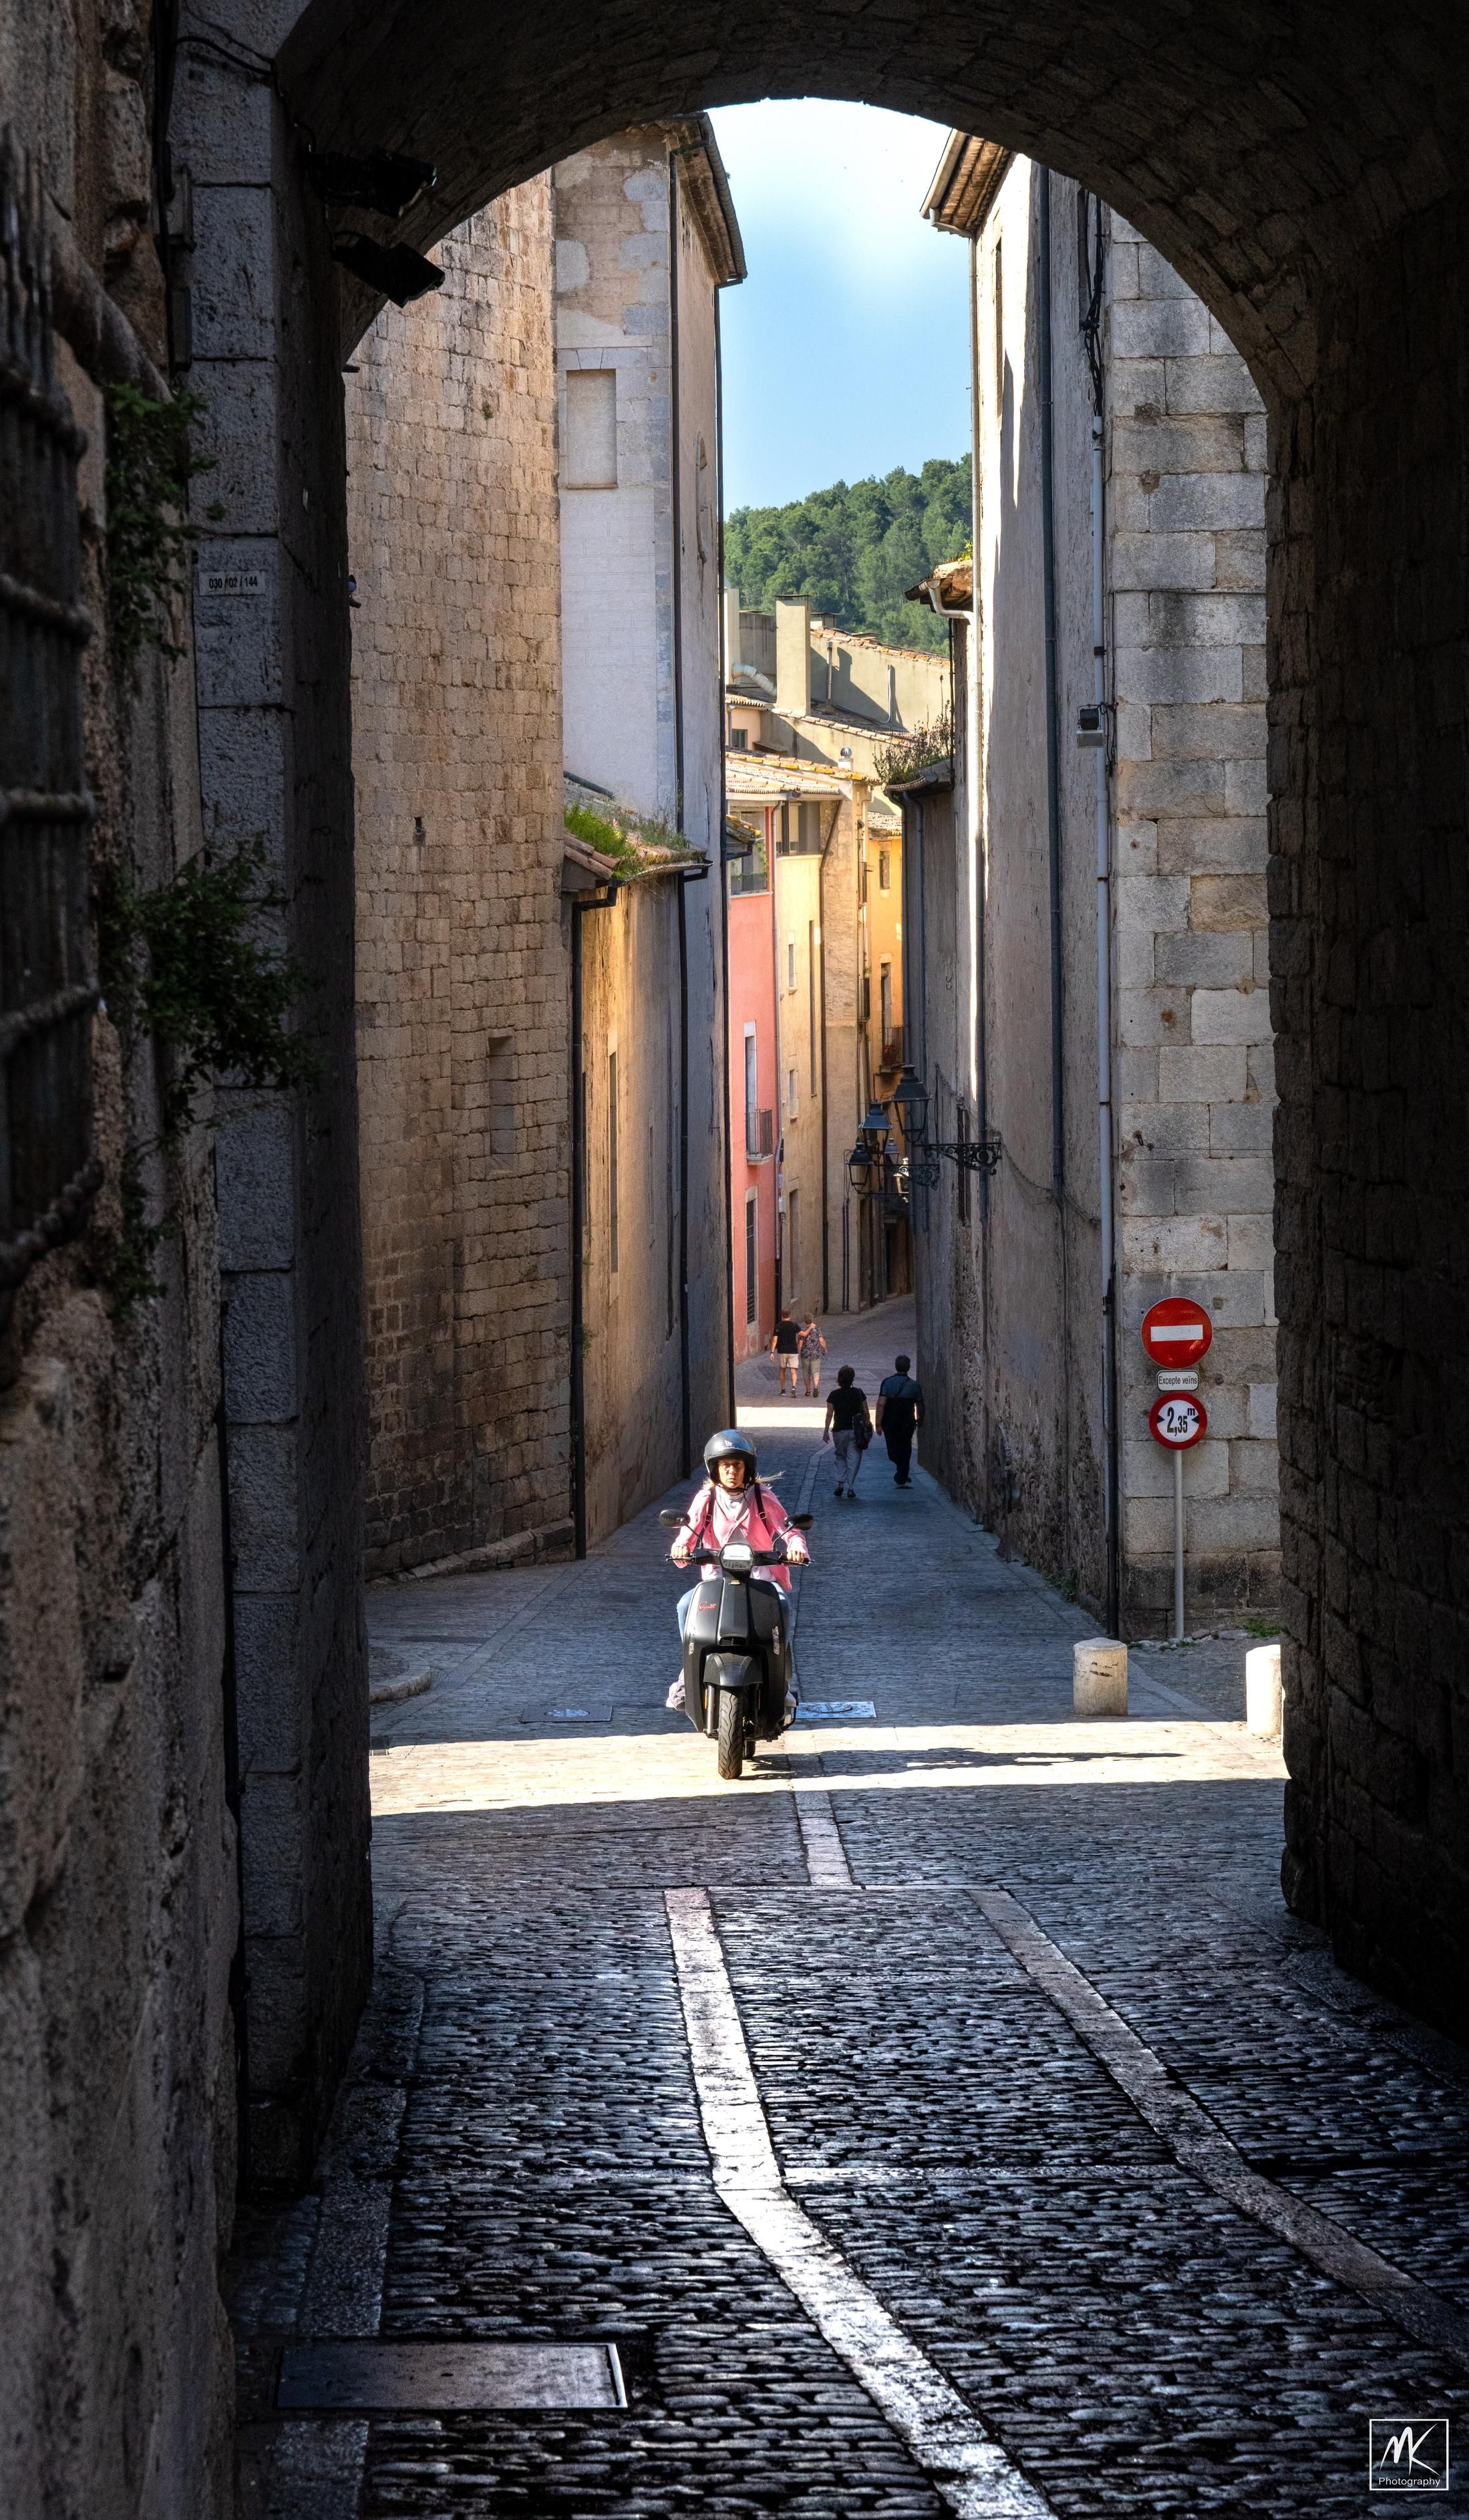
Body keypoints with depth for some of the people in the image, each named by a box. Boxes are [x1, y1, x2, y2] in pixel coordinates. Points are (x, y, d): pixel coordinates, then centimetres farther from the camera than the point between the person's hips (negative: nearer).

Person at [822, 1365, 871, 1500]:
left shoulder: (834, 1395, -4)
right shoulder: (859, 1394, 0)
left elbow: (829, 1414, -5)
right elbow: (866, 1412, 3)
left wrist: (826, 1431, 0)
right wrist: (867, 1428, 13)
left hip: (839, 1431, 0)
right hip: (856, 1431, 0)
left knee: (840, 1457, 19)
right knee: (854, 1460, 2)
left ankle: (840, 1483, 7)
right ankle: (851, 1488, -4)